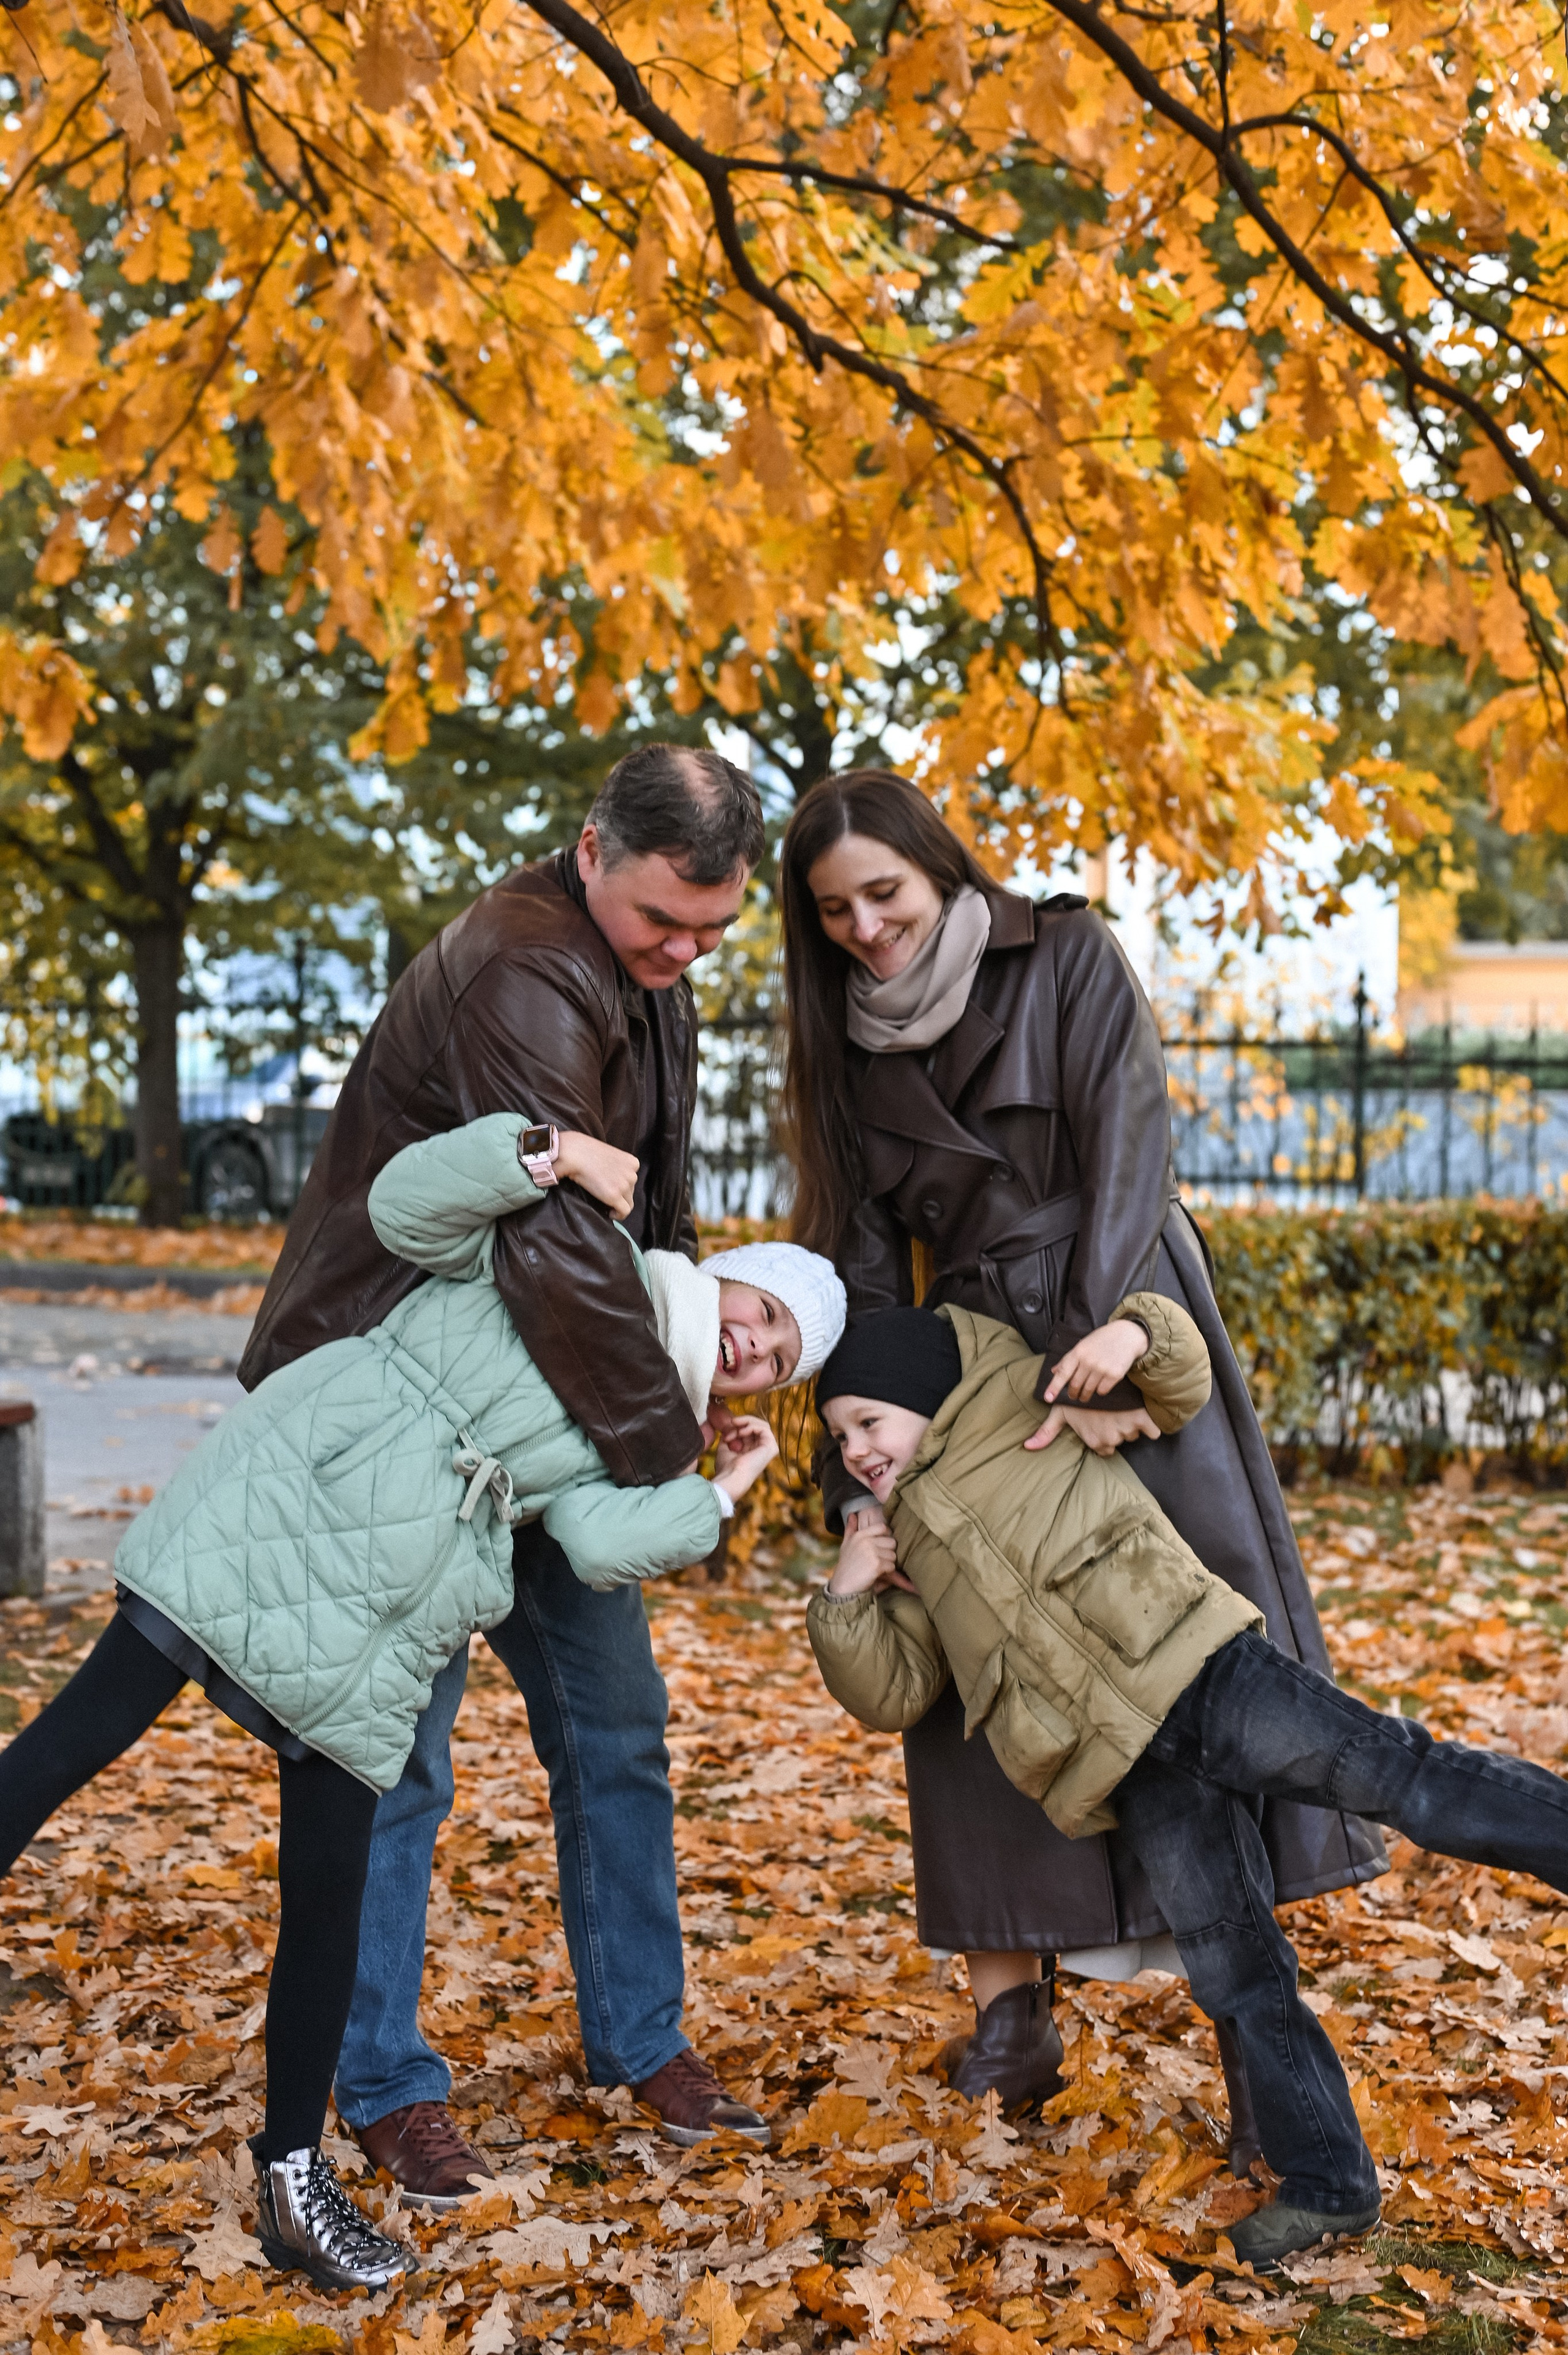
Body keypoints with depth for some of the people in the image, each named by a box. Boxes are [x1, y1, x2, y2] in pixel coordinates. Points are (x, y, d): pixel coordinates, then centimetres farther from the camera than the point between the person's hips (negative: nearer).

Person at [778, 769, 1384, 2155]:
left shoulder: (1067, 961, -2)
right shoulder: (852, 1051, 9)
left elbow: (1128, 1156, -12)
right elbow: (865, 1269, 6)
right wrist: (865, 1479, -3)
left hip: (1123, 1350, -4)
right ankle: (1011, 2005, 6)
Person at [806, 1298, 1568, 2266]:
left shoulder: (1029, 1403, 13)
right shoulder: (907, 1548, 24)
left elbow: (1182, 1385, 16)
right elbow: (893, 1692, 17)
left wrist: (1136, 1331, -6)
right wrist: (847, 1598, 2)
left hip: (1204, 1673, -4)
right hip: (1143, 1780, 4)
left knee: (1394, 1771, -22)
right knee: (1236, 1973, 3)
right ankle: (1328, 2183, 10)